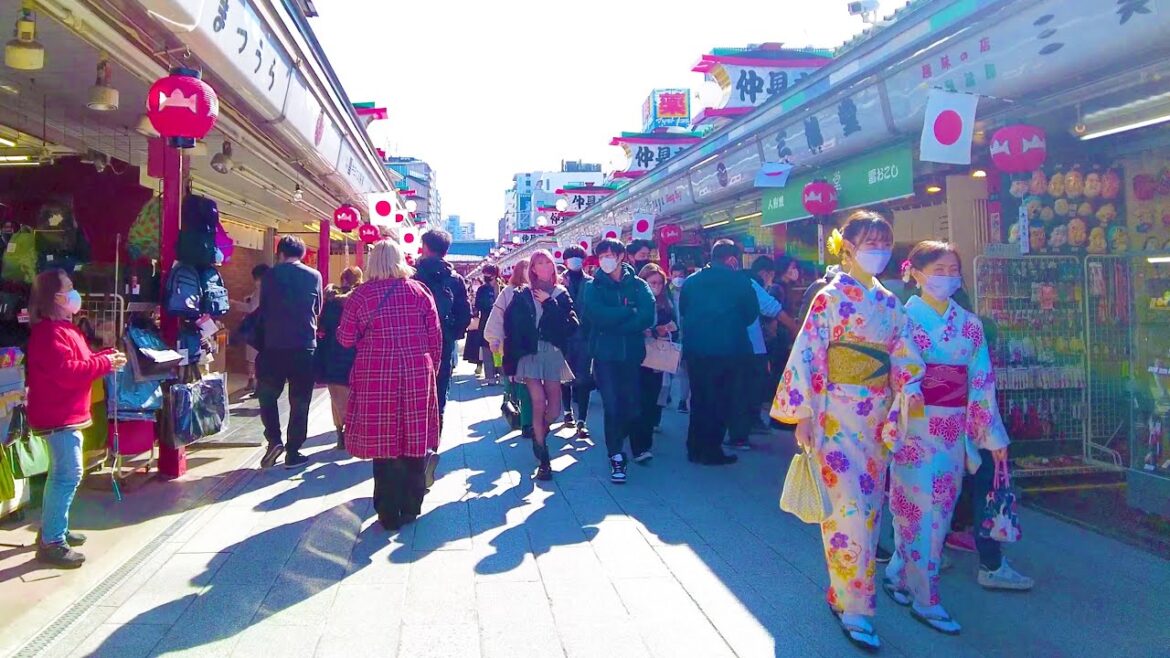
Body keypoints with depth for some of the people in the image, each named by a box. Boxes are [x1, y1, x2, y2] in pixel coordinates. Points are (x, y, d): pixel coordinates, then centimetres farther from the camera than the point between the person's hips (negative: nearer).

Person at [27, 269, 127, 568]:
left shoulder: (62, 328, 15)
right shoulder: (49, 333, -20)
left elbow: (79, 362, 20)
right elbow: (67, 371, -28)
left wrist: (106, 357, 4)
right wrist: (105, 364, -20)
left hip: (65, 414, 11)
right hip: (58, 416, -11)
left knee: (62, 474, 19)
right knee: (68, 475, -12)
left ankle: (53, 529, 30)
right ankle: (51, 543, -9)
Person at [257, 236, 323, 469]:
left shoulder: (271, 275, -1)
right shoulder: (314, 276, 0)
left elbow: (263, 308, 6)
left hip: (274, 345, 0)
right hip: (304, 346, 0)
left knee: (267, 395, 16)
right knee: (299, 400, 7)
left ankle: (274, 440, 1)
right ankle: (293, 452, 10)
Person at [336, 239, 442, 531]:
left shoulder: (361, 295, -3)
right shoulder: (419, 291, 2)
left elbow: (345, 339, 1)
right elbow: (435, 336, 2)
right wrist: (432, 369, 13)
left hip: (376, 377, -1)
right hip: (417, 375, 2)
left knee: (383, 441, 6)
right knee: (415, 440, 11)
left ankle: (389, 514, 12)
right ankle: (411, 508, 21)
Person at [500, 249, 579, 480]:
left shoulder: (561, 294, 7)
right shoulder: (523, 295, 5)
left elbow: (571, 324, -7)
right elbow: (511, 325, 1)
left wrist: (549, 302, -11)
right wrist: (513, 353, -6)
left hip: (554, 354, 2)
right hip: (530, 354, -2)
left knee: (554, 409, 1)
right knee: (539, 405, -9)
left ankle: (538, 435, 35)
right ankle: (543, 459, 2)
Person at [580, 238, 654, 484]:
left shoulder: (638, 285, 5)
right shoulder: (594, 286, 4)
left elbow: (647, 317, -12)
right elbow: (595, 314, -15)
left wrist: (612, 323, -14)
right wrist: (629, 312, -11)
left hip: (632, 354, 1)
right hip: (605, 354, -1)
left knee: (632, 406, 5)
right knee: (612, 406, -5)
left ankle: (616, 442, 33)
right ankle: (616, 458, 7)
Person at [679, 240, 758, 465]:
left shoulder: (692, 281, 1)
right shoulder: (739, 281, -9)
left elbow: (682, 311, 9)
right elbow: (752, 313, -2)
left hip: (695, 350, 4)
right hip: (728, 350, -4)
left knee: (699, 398, 16)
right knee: (721, 401, 6)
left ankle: (695, 448, 22)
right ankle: (711, 451, 7)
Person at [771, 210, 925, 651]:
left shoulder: (889, 303, 12)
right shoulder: (831, 297, -6)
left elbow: (904, 353, 9)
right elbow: (807, 354, -10)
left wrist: (910, 390, -11)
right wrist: (802, 415, -13)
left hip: (877, 416, 7)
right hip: (838, 413, -6)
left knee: (870, 505, 11)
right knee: (851, 507, -8)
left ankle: (845, 590, 26)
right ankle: (853, 606, 3)